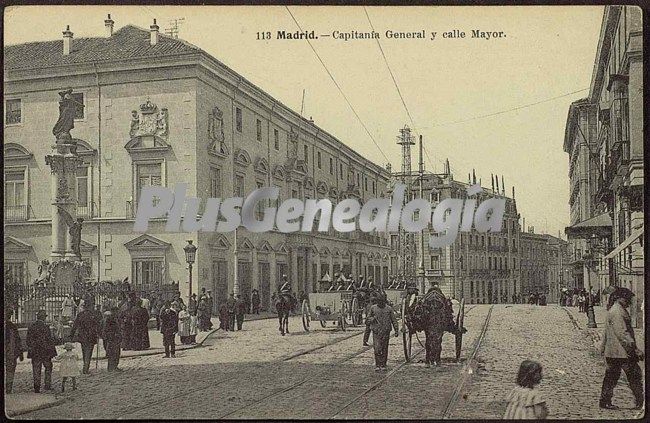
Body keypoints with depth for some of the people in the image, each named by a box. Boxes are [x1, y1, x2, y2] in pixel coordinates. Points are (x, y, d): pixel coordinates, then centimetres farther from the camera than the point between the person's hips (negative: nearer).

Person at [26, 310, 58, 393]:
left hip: (35, 352, 4)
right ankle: (47, 385, 12)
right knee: (48, 368, 14)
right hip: (45, 352, -4)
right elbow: (49, 340, -13)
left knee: (36, 370, 8)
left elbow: (28, 340, 7)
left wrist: (30, 350, 16)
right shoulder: (45, 326, -14)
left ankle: (37, 388, 8)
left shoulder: (31, 326, 1)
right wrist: (52, 350, -4)